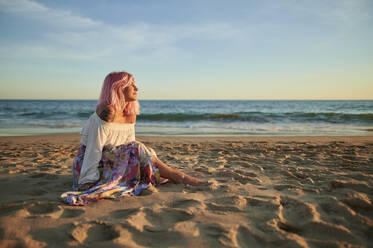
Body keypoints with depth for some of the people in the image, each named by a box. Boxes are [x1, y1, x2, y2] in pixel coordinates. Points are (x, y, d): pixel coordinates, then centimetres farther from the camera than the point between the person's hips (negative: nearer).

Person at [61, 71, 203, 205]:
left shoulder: (130, 115, 6)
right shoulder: (105, 115, -20)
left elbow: (131, 152, 8)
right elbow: (94, 151, -21)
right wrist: (88, 183, -23)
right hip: (97, 167, -8)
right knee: (138, 149, -21)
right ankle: (179, 177, -15)